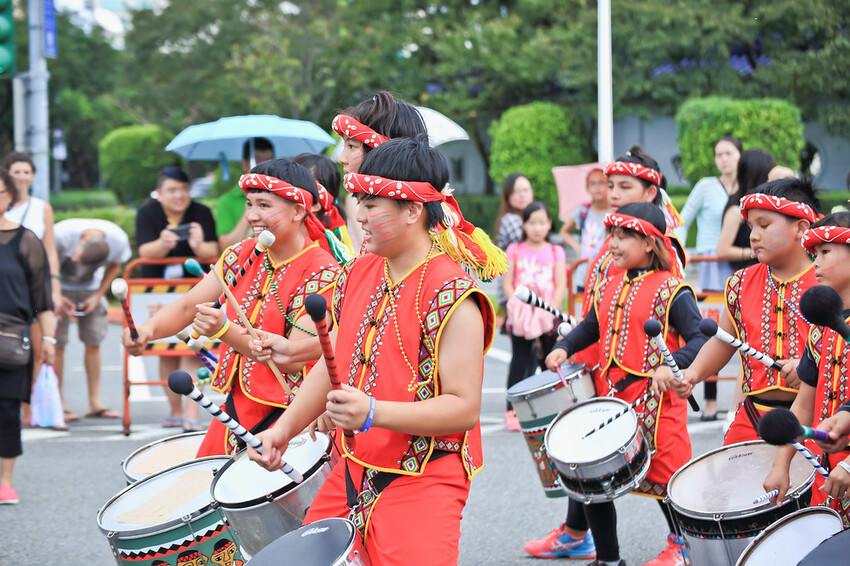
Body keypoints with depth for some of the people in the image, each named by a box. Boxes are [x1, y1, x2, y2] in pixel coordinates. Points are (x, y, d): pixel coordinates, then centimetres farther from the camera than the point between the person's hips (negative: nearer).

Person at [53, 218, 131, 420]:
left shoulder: (119, 241, -26)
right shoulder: (61, 233, -34)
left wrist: (98, 296, -9)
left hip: (91, 288, 2)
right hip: (60, 287, -2)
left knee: (93, 343, -2)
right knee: (56, 344, -8)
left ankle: (95, 402, 4)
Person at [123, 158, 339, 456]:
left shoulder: (323, 274, -15)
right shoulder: (242, 255, 6)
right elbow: (187, 306, 6)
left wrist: (225, 331, -30)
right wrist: (149, 329, -16)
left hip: (287, 418, -6)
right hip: (234, 406, 6)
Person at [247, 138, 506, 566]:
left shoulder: (452, 296, -16)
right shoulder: (359, 274, 8)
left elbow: (464, 409, -19)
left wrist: (373, 413, -29)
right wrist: (284, 429, 6)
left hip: (422, 484, -7)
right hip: (352, 473, 7)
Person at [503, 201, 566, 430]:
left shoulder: (555, 252, 8)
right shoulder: (515, 250, 7)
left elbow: (561, 286, 1)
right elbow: (507, 283, 2)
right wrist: (517, 305, -12)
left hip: (548, 316, 1)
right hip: (521, 317, -1)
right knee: (520, 362, -4)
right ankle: (513, 411, -2)